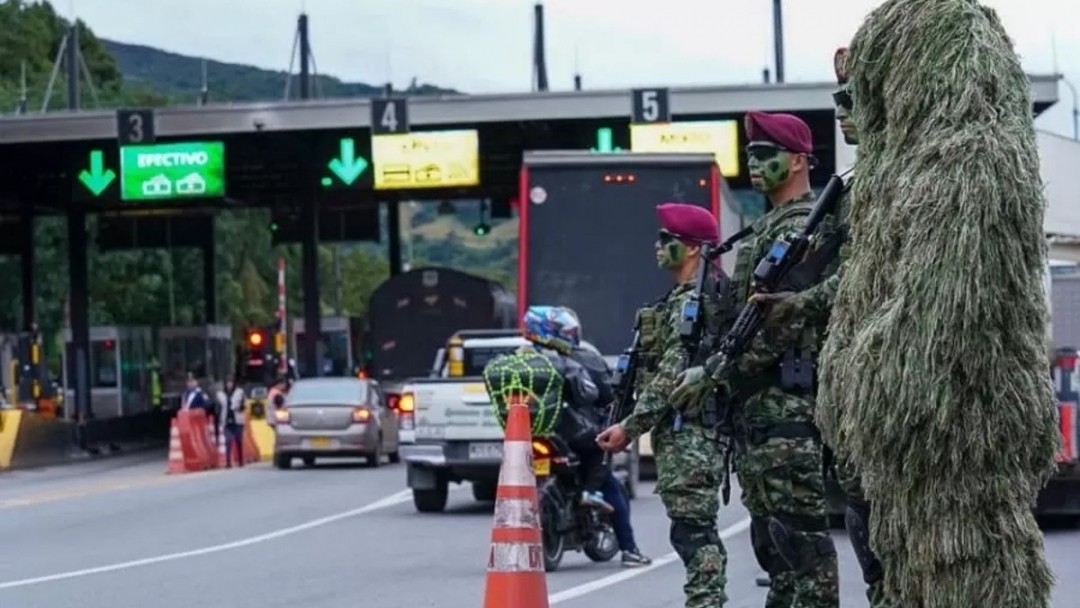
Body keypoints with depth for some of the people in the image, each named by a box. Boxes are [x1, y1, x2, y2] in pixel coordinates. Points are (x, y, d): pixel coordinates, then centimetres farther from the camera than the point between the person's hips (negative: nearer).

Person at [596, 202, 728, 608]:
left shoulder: (694, 303, -13)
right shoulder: (682, 299, 19)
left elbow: (674, 376, -19)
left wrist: (631, 427, -16)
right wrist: (632, 426, 20)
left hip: (688, 437, -10)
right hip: (684, 436, 10)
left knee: (693, 533, -13)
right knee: (696, 535, 11)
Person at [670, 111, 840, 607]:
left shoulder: (801, 228, -11)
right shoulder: (771, 226, 20)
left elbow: (781, 324, -19)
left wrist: (711, 374, -15)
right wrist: (717, 374, 16)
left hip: (786, 403, -10)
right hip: (758, 400, 10)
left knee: (798, 527, -11)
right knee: (771, 527, 11)